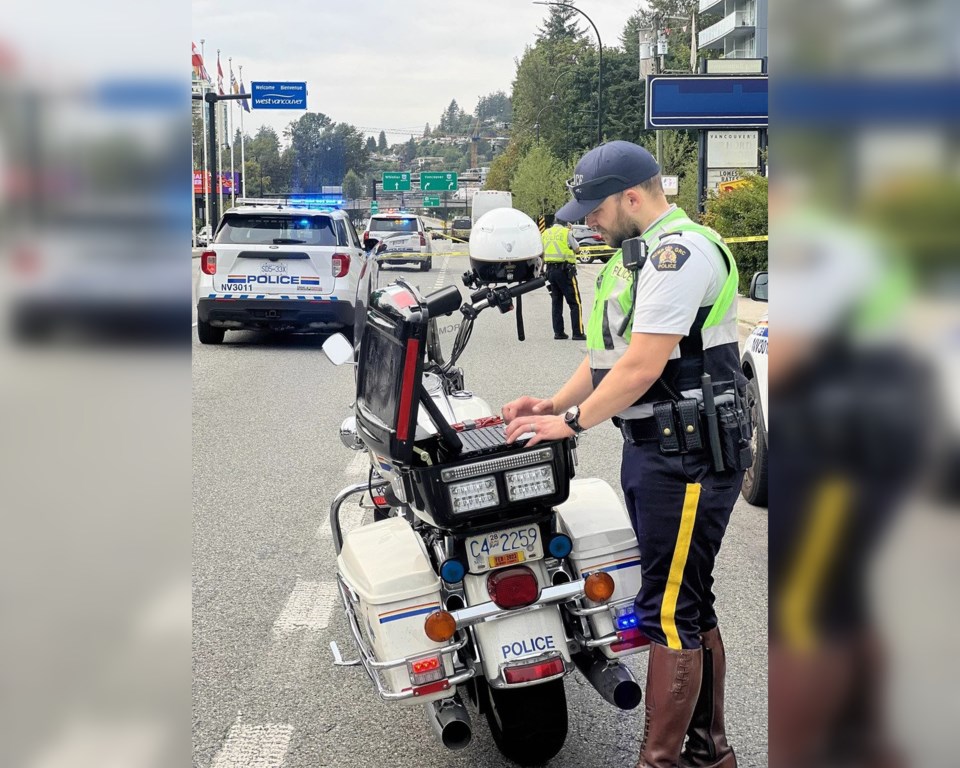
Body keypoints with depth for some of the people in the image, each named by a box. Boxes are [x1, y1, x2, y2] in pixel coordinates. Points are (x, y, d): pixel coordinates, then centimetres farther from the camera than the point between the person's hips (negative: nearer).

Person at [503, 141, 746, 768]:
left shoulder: (681, 251, -16)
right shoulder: (638, 253, 18)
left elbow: (642, 366, -21)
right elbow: (610, 351, 19)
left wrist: (572, 423, -13)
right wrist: (556, 403, 8)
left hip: (688, 457, -10)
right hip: (653, 449, 11)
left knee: (670, 612, -6)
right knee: (690, 605, 17)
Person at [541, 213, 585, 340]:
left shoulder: (546, 233, 11)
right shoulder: (566, 232, -8)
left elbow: (542, 252, 14)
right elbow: (577, 249, 2)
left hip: (550, 270, 6)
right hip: (565, 270, -6)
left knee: (557, 302, 14)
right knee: (575, 303, -2)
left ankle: (558, 332, 12)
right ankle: (578, 333, -7)